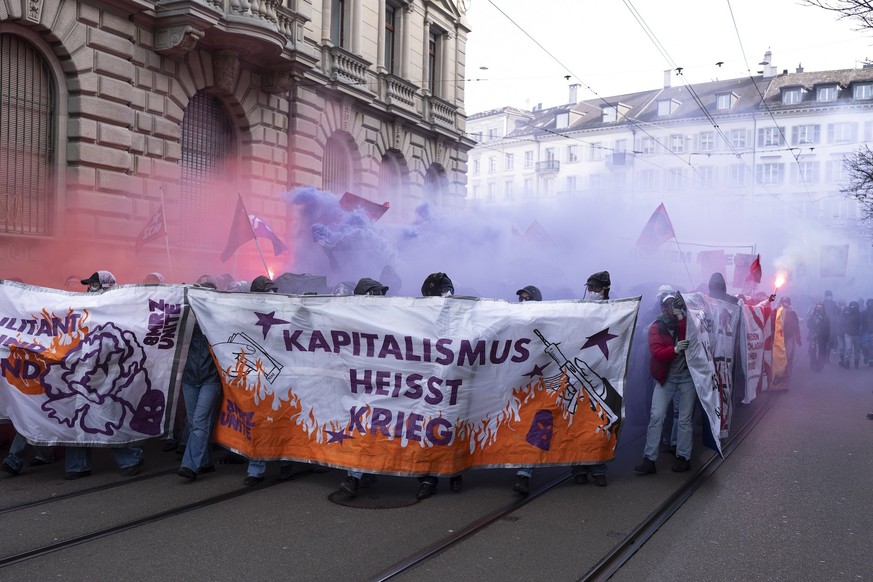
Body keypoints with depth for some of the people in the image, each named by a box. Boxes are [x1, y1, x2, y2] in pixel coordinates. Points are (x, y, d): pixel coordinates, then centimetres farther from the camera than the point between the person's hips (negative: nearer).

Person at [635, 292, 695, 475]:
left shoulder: (687, 322, 0)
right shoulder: (656, 327, -5)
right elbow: (656, 352, -18)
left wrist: (680, 317, -28)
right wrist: (675, 350, -35)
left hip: (687, 376, 1)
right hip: (665, 377, 0)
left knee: (685, 419, 5)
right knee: (656, 416, -6)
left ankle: (683, 457, 17)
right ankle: (649, 459, -3)